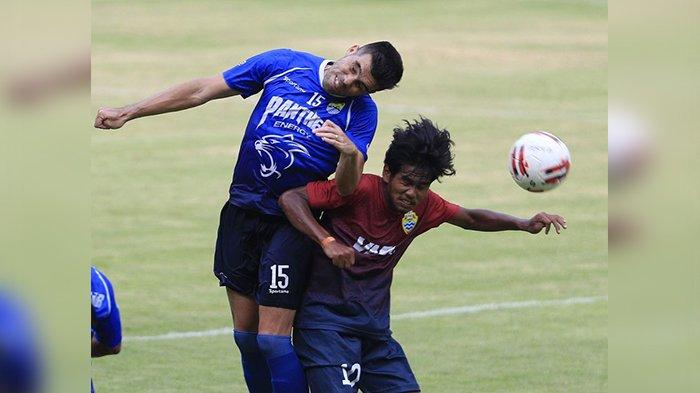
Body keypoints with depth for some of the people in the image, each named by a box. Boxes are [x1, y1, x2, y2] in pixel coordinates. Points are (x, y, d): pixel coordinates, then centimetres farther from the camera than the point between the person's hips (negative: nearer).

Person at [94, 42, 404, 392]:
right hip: (241, 214, 4)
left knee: (271, 340, -12)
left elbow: (346, 187, -15)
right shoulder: (283, 64, -2)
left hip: (290, 224, -4)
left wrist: (349, 153, -38)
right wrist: (128, 112, 5)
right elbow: (201, 91, 4)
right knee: (245, 336, 8)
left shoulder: (361, 112, -8)